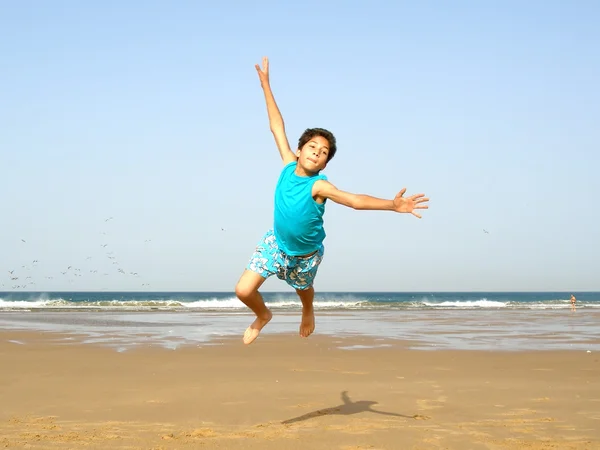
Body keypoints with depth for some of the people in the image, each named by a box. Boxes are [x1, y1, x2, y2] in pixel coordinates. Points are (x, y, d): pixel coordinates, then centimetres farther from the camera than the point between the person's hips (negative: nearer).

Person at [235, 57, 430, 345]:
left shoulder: (319, 186, -31)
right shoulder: (288, 165, -21)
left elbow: (355, 200, -45)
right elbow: (277, 126, -13)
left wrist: (392, 205, -60)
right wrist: (265, 84, -10)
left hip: (306, 253, -2)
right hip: (276, 243, 2)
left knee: (303, 290, 26)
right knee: (243, 290, -7)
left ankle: (308, 313, 64)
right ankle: (262, 315, 29)